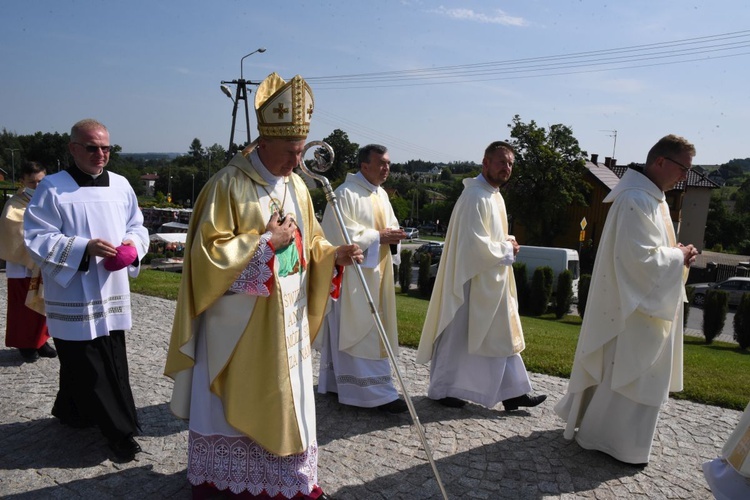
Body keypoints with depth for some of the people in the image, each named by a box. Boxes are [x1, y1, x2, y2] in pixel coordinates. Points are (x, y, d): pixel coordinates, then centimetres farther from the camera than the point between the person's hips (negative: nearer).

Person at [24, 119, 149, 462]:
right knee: (89, 368, -1)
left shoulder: (121, 185, 7)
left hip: (113, 293, 6)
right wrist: (84, 247, -21)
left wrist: (132, 245, -8)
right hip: (73, 296, -5)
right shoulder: (53, 188, -7)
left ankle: (70, 411, 36)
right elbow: (36, 238, -9)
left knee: (114, 362, 13)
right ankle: (121, 431, 9)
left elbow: (137, 226, 14)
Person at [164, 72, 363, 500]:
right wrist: (266, 241, -20)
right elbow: (209, 251, -17)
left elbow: (309, 242, 12)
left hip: (286, 318, 6)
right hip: (237, 319, -6)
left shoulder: (297, 186, 6)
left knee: (285, 397, 14)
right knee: (228, 400, 9)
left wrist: (335, 255, -8)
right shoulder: (229, 184, -15)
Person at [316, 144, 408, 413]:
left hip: (376, 272, 9)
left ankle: (337, 382, 25)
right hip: (354, 273, -9)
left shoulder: (381, 194, 14)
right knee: (363, 332, -6)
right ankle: (377, 392, -2)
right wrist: (379, 237, -18)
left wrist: (393, 235, -5)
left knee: (362, 330, 13)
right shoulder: (346, 193, -12)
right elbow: (342, 234, -19)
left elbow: (390, 224, 18)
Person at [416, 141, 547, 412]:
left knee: (503, 335, 13)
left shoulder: (495, 195, 13)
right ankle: (442, 389, 20)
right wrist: (508, 249, -12)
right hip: (474, 280, -10)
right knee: (458, 335, 4)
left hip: (493, 282, 10)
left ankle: (513, 392, 24)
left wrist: (507, 243, 2)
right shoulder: (475, 196, -19)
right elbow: (475, 244, -26)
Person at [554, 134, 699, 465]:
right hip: (633, 303, -10)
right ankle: (610, 439, 17)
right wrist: (679, 257, -13)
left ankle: (587, 416, 34)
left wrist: (675, 253, 3)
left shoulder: (650, 196, 11)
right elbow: (640, 256, -26)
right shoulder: (636, 200, -22)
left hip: (638, 300, 10)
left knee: (616, 369, 20)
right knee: (628, 372, 2)